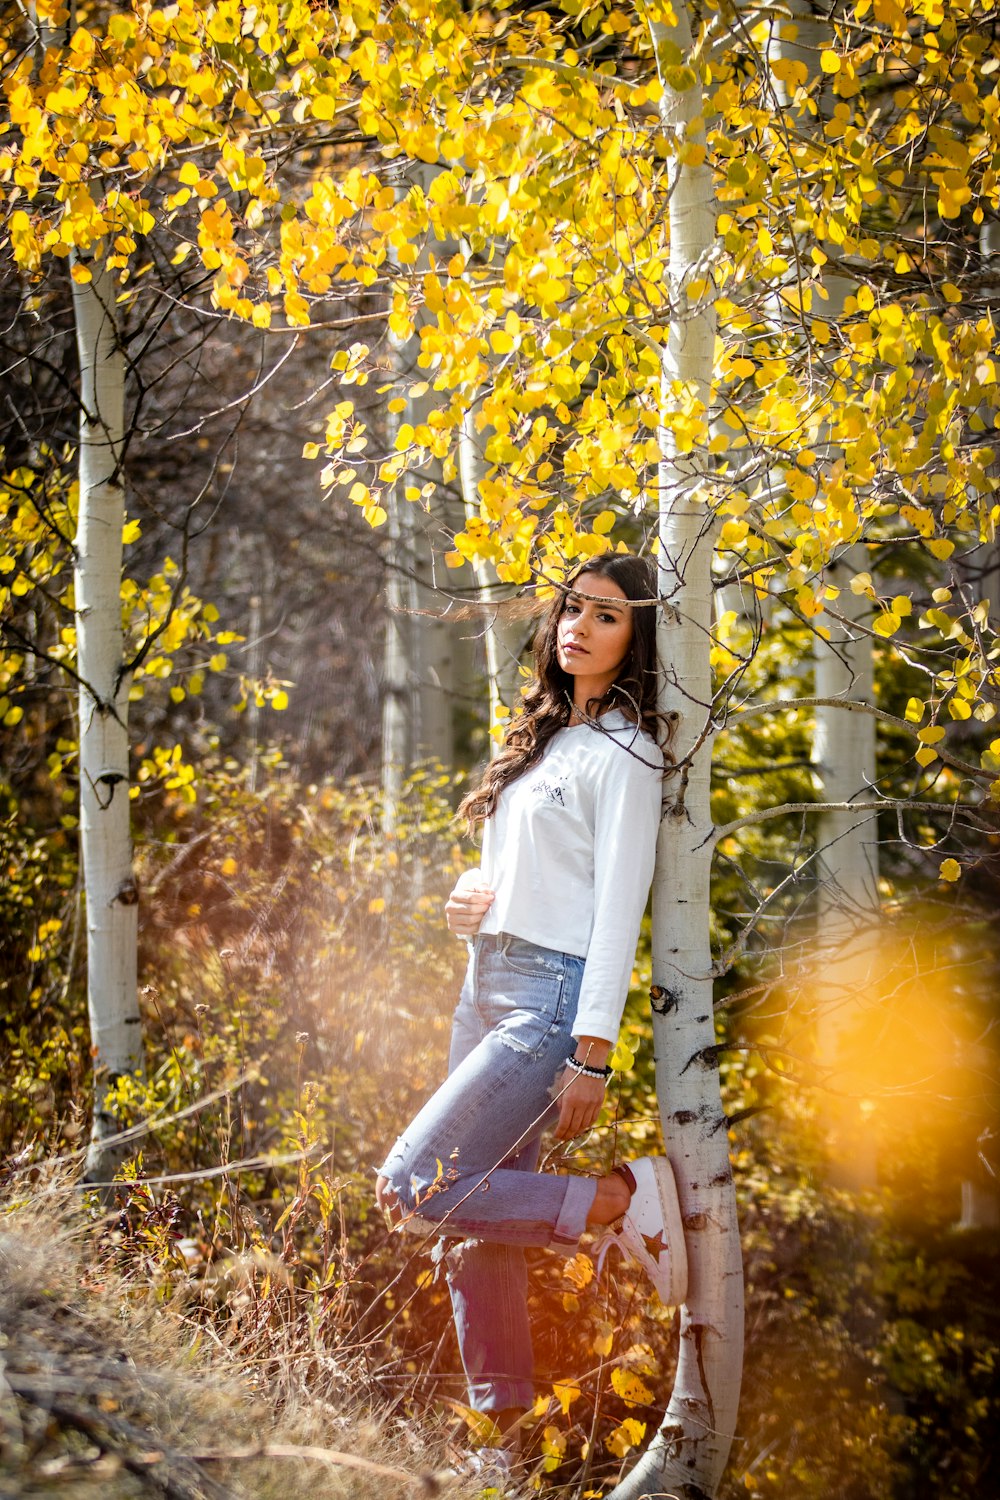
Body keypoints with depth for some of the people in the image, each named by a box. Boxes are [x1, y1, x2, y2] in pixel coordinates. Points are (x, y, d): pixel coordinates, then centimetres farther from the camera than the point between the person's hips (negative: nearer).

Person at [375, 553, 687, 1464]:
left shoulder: (624, 754, -7)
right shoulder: (544, 736, 16)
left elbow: (618, 914, -13)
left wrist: (592, 1058, -18)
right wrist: (464, 905, 4)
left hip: (554, 999, -8)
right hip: (486, 985, 8)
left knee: (411, 1192, -15)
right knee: (476, 1224, 6)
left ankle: (625, 1200, -6)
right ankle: (502, 1425, 14)